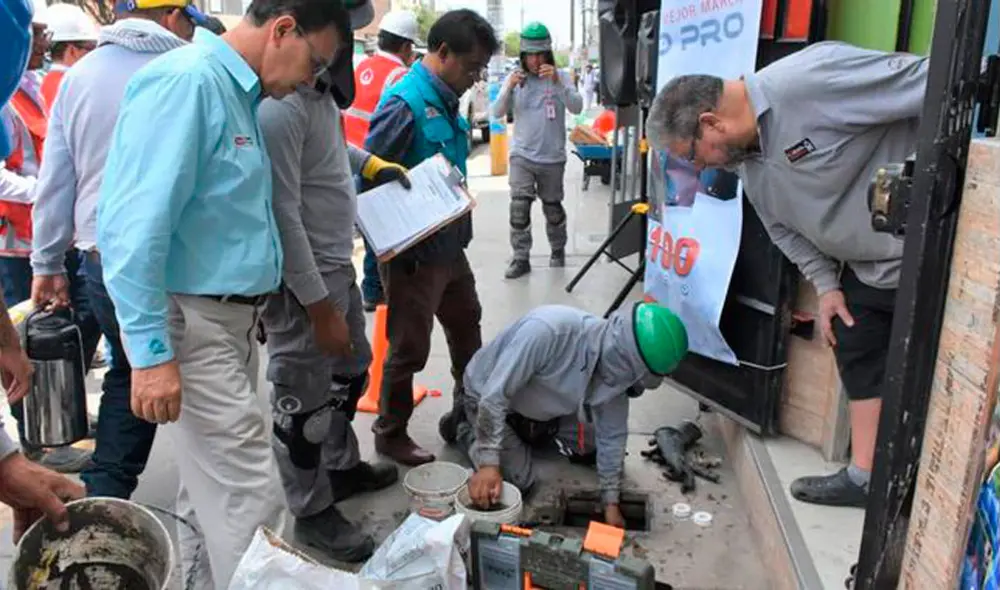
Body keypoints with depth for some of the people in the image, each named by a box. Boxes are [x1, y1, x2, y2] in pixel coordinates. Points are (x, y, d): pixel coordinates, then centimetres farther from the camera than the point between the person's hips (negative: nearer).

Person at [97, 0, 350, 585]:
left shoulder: (237, 92, 14)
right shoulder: (184, 81, -16)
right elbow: (135, 225, -23)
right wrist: (151, 351, -23)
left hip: (232, 317, 9)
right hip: (192, 324, -9)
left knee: (213, 490, 18)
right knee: (253, 502, -4)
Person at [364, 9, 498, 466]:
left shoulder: (447, 99, 7)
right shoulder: (405, 102, -20)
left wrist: (462, 229, 15)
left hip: (450, 247, 9)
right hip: (413, 253, -9)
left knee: (467, 330, 22)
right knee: (409, 349, 5)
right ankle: (390, 435, 25)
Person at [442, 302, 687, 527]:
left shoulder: (616, 368, -20)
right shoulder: (547, 330, -43)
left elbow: (612, 436, -8)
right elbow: (494, 395, -38)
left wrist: (611, 504, -6)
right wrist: (489, 463, -39)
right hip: (487, 397, -6)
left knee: (591, 443, 4)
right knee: (519, 482, -10)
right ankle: (465, 429, 12)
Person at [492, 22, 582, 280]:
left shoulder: (560, 77, -1)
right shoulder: (515, 78, 2)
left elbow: (577, 108, -14)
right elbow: (497, 113, -4)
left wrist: (557, 81, -26)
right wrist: (508, 88, -21)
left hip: (553, 158, 0)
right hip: (522, 155, 0)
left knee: (553, 208, 13)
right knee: (519, 207, -12)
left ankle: (558, 251, 34)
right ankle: (520, 259, -3)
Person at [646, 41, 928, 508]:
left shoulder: (811, 79, -29)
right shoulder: (747, 158, 1)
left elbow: (930, 84, -27)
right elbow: (784, 226, 12)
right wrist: (825, 286, 5)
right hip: (869, 267, 9)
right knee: (859, 360, 14)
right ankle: (865, 478, 26)